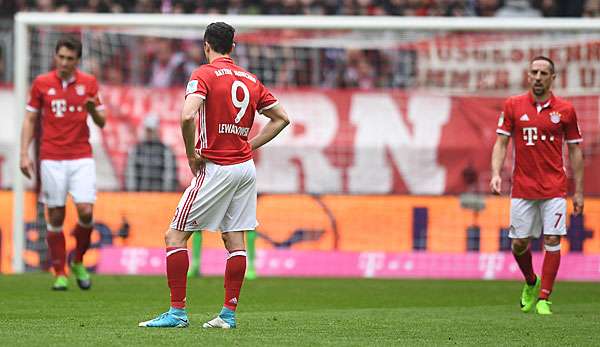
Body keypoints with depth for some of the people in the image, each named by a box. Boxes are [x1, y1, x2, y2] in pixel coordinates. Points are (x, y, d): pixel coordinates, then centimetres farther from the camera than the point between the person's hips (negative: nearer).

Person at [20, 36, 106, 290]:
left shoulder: (88, 83, 5)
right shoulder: (41, 83, 4)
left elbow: (101, 122, 8)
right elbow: (30, 119, 8)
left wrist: (93, 109, -14)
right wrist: (24, 153, 0)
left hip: (81, 158, 0)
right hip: (52, 159, 0)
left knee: (86, 211, -12)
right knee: (55, 217, -1)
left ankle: (78, 262, 12)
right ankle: (60, 274, 9)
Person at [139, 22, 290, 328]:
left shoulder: (204, 75, -8)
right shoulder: (250, 79, 11)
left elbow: (187, 116, -24)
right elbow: (281, 118, 18)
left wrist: (191, 155, -11)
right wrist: (249, 146, 15)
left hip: (216, 168, -7)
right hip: (246, 167, 7)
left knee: (175, 236, -1)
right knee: (235, 240, 8)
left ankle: (177, 312, -5)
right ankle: (228, 314, 7)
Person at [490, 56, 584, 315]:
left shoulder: (565, 110, 2)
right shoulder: (513, 106, 3)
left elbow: (575, 151, 7)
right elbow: (501, 143, 4)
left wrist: (578, 191, 5)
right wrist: (496, 174, -12)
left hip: (554, 188, -1)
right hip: (522, 187, 1)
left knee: (552, 241, -9)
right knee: (519, 243, 2)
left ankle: (543, 299, -1)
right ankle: (531, 283, 31)